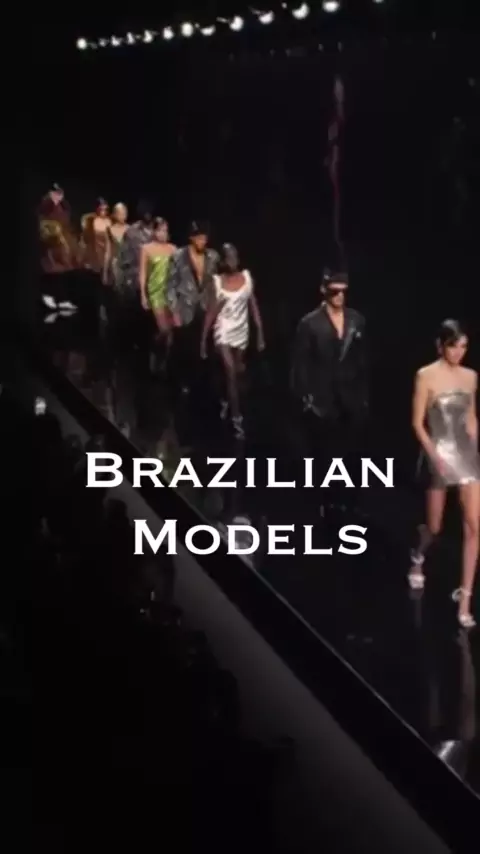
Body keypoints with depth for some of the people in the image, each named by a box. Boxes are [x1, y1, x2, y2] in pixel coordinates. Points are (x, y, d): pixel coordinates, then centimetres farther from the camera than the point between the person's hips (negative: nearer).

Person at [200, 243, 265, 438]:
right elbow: (211, 312, -5)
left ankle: (226, 402, 43)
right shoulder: (217, 282, -10)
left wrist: (260, 334, -2)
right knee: (231, 373, -10)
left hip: (241, 332, 3)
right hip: (223, 331, -3)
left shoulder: (247, 277, -4)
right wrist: (203, 340, -5)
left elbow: (254, 306, 0)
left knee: (237, 372, 16)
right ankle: (237, 419, -6)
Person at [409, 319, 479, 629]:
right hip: (440, 454, -3)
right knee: (435, 526, 11)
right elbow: (417, 423, -9)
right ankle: (418, 559, 47)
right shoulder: (426, 376, -9)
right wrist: (434, 455, -17)